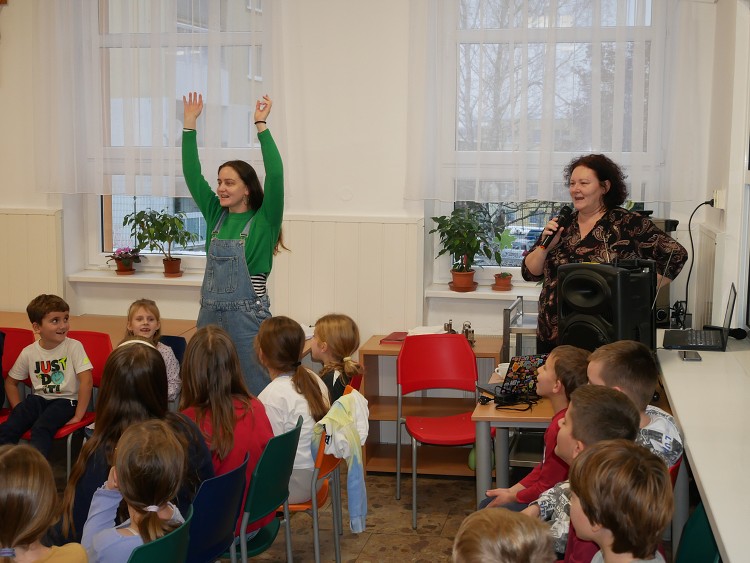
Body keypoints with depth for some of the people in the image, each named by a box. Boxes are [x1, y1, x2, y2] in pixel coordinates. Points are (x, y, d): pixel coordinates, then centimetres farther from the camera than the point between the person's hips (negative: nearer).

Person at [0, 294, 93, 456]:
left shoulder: (74, 347, -10)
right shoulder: (28, 353, 1)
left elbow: (86, 381, -16)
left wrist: (78, 416, -18)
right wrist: (20, 411, 2)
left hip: (65, 400, -4)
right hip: (38, 399, 4)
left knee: (41, 429, -32)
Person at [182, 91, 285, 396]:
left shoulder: (263, 221, -6)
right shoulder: (216, 215, 9)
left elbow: (275, 174, -18)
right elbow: (192, 174, 8)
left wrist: (261, 125, -20)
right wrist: (190, 124, 3)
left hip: (247, 316, -6)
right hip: (210, 314, 6)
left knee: (254, 393, 0)